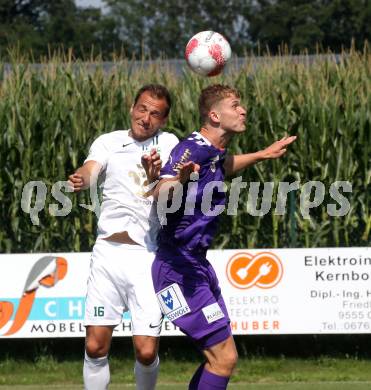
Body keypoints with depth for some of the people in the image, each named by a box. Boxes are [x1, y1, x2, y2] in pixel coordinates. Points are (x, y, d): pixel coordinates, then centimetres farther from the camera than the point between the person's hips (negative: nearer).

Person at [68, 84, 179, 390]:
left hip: (148, 258, -1)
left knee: (146, 352, -7)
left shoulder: (168, 144, 7)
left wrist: (155, 176, -32)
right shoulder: (108, 143, 9)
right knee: (96, 347, -3)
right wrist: (81, 180, -37)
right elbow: (91, 169, -12)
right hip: (108, 253, 1)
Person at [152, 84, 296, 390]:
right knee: (224, 357, -14)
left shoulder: (214, 152, 10)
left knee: (220, 358, 14)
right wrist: (178, 180, -56)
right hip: (179, 269, -10)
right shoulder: (193, 148, -18)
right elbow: (160, 195, -35)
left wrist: (262, 155, 42)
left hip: (198, 264, 10)